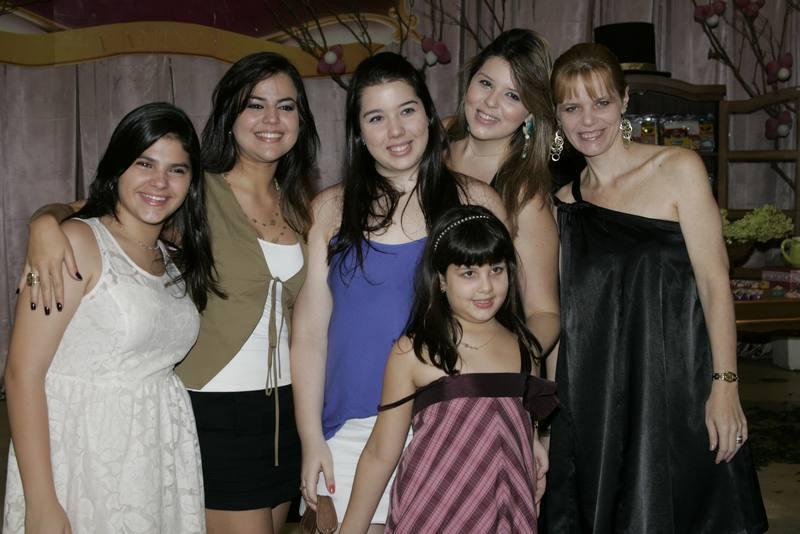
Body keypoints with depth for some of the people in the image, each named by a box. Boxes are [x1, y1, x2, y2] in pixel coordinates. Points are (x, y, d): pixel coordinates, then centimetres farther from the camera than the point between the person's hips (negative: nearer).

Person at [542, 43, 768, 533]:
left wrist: (725, 384, -14)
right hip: (595, 402, 3)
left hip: (678, 391, -3)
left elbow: (714, 280, -6)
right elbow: (567, 308, 12)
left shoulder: (678, 170, -1)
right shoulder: (565, 203, 9)